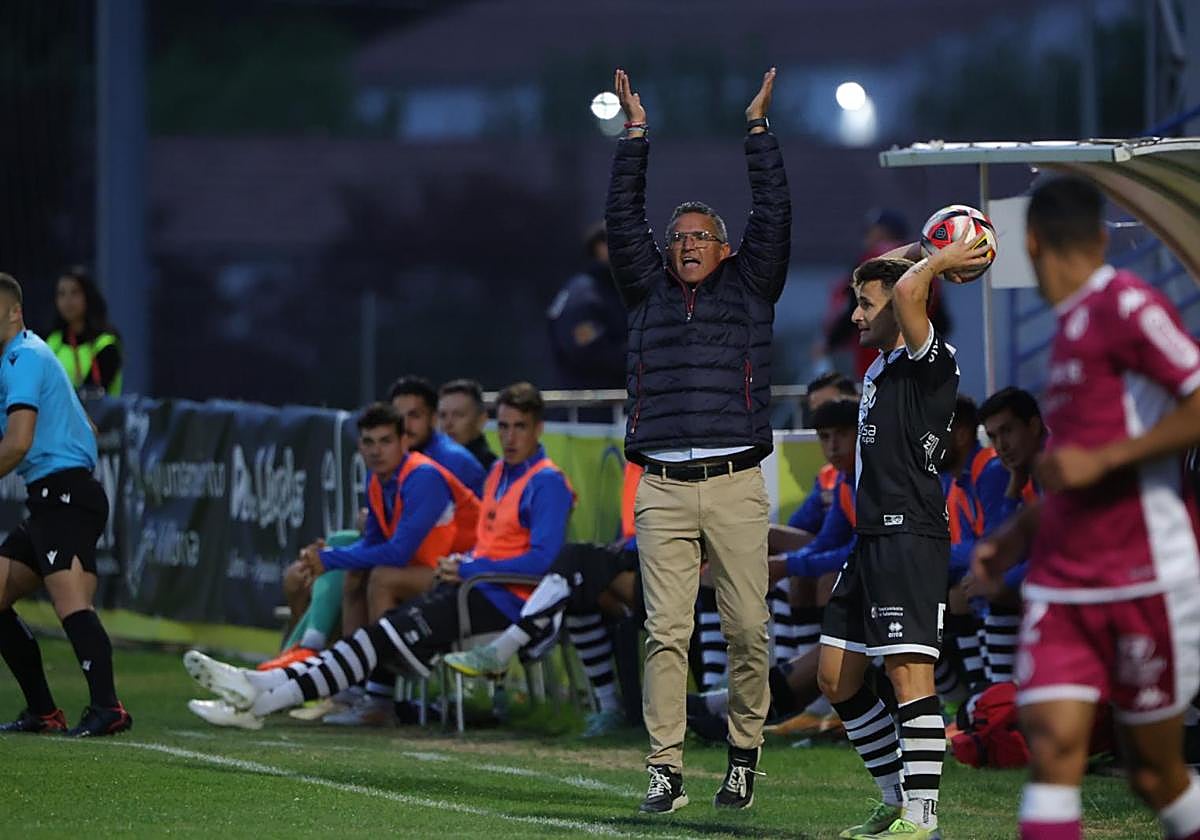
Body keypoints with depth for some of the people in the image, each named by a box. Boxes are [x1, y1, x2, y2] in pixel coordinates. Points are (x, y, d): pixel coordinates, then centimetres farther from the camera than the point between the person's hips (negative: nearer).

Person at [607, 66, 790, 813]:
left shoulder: (748, 291, 14)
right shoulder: (649, 293, 18)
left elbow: (774, 214, 7)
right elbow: (623, 219, 14)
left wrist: (758, 126, 8)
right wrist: (636, 131, 12)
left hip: (736, 485, -1)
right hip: (663, 489, 1)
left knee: (748, 630, -2)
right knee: (666, 633, -5)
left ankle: (745, 756, 11)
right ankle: (667, 771, -6)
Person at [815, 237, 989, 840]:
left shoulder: (931, 362, -10)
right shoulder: (881, 368, 17)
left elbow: (907, 291, -26)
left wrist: (937, 263, -7)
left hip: (910, 536, -10)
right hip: (873, 538, 10)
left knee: (908, 672, -14)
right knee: (836, 678, 11)